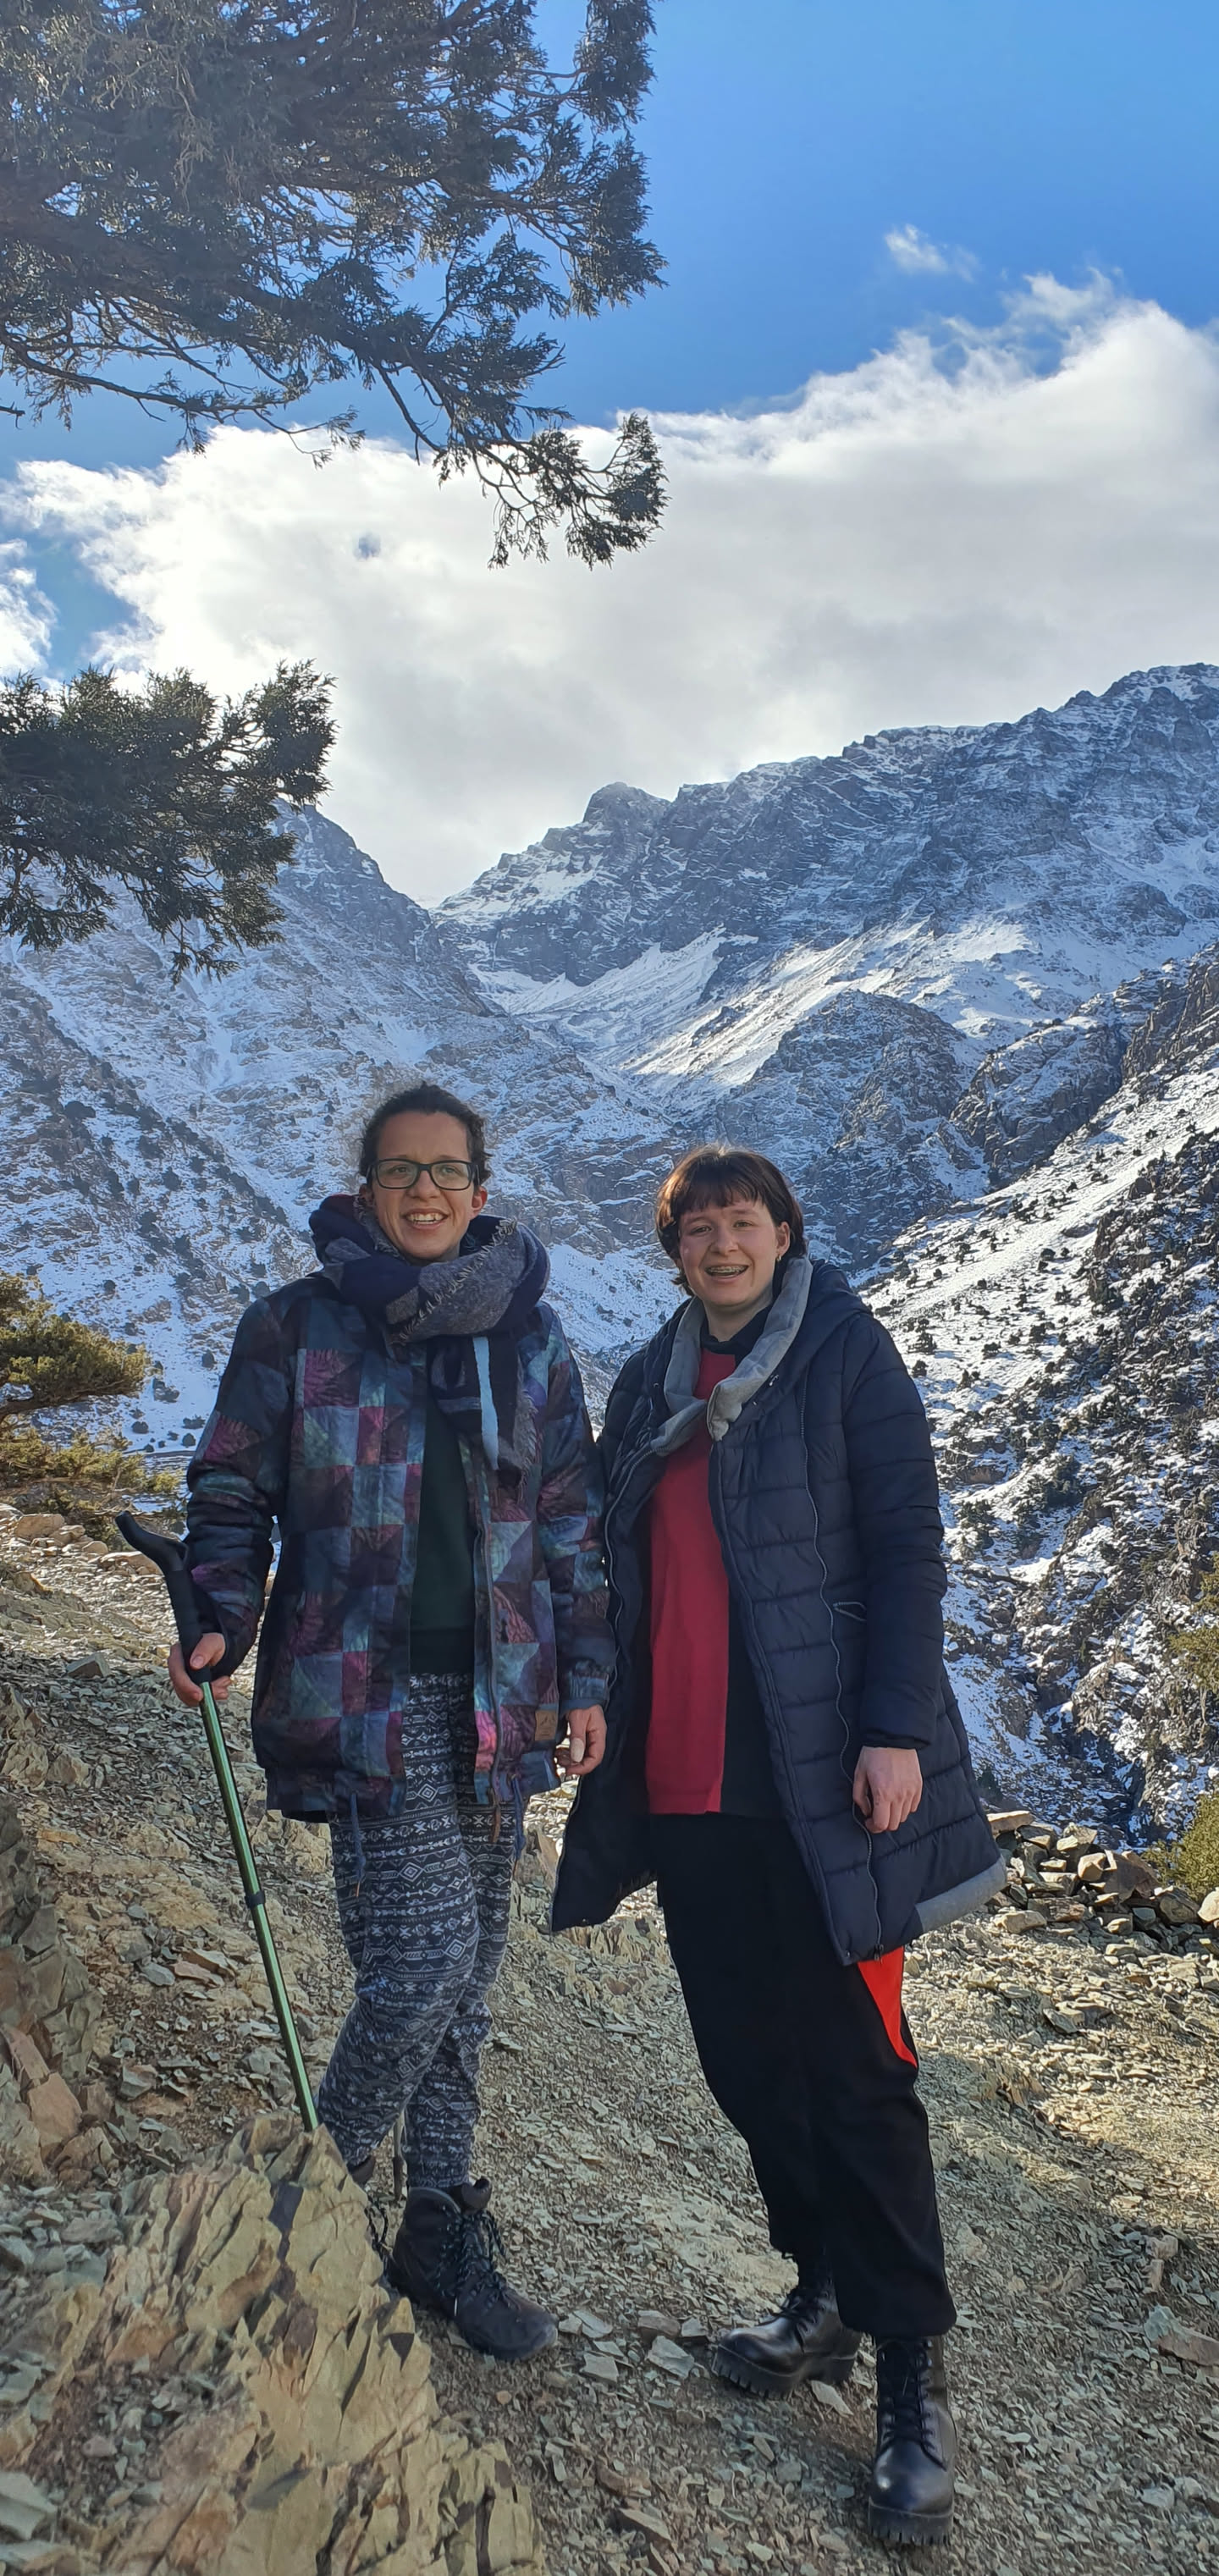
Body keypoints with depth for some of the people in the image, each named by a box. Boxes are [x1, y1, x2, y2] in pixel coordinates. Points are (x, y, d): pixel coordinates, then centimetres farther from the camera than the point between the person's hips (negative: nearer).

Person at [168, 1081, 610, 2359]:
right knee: (427, 1962, -10)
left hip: (497, 1700, 4)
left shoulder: (528, 1333, 7)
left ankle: (442, 2227, 31)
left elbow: (571, 1521, 10)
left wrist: (585, 1681, 6)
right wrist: (220, 1622, -15)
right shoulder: (295, 1326, -2)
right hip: (368, 1695, -4)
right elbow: (232, 1495, 2)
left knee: (466, 1973, 12)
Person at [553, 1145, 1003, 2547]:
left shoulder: (845, 1352, -4)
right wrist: (595, 1706, 12)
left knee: (851, 2067, -1)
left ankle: (912, 2377, 13)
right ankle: (826, 2294, 33)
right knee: (745, 2057, 14)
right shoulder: (650, 1381, 11)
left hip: (815, 1774, -5)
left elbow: (904, 1546, -9)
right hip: (685, 1779, 6)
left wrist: (897, 1730, -16)